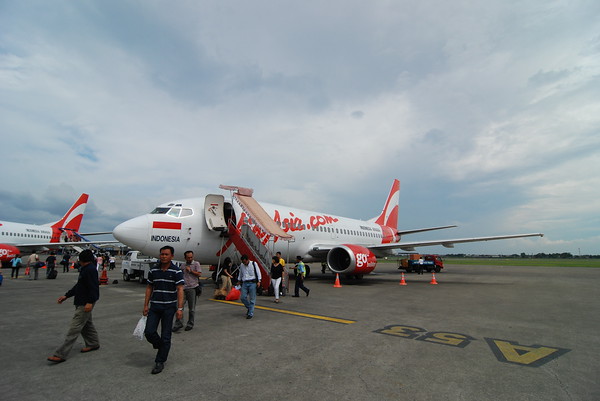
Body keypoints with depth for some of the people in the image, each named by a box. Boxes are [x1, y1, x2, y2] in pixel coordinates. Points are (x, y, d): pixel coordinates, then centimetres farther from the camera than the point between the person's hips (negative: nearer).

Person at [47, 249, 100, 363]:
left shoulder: (90, 270, -19)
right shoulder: (85, 269, 15)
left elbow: (93, 287, -25)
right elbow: (78, 286, 22)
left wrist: (90, 302, -28)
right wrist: (66, 296, 20)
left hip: (85, 304, -11)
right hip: (81, 302, 11)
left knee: (75, 327, -7)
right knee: (87, 323, 20)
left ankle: (61, 354, -4)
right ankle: (93, 343, 33)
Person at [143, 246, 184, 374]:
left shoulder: (176, 271, -8)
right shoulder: (153, 270, 4)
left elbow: (180, 290, -12)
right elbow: (149, 288, 11)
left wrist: (180, 308, -17)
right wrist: (146, 305, 7)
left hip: (169, 307, -3)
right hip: (154, 306, 3)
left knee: (165, 335, 3)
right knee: (149, 332, -1)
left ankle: (160, 362, 20)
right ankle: (160, 346, 30)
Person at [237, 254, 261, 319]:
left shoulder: (253, 264, -4)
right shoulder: (241, 265, 9)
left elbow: (258, 272, -3)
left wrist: (258, 281, -9)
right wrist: (239, 281, 23)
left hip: (252, 283, -4)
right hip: (245, 283, 4)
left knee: (252, 299, -2)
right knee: (243, 297, -2)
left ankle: (250, 313, 6)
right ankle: (249, 308, 23)